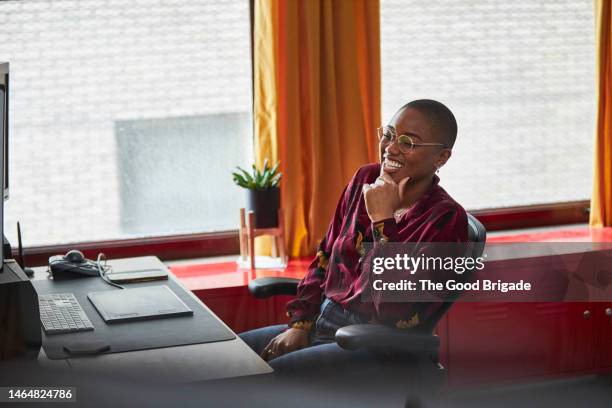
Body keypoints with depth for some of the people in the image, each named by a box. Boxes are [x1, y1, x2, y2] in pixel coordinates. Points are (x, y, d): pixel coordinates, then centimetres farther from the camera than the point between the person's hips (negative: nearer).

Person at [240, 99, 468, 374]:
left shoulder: (445, 218, -14)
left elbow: (398, 315, -24)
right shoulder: (366, 178, 5)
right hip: (321, 324, 7)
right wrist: (300, 325, 2)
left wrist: (382, 220, -23)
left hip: (377, 347, -7)